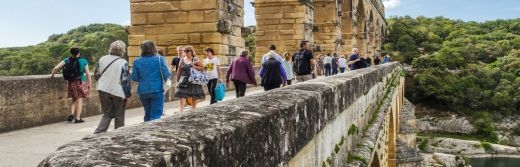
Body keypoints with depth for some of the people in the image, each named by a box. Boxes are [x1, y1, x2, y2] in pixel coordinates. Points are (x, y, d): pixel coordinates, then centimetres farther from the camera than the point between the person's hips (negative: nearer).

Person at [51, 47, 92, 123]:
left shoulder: (67, 61, 1)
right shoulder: (84, 61, -3)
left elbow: (56, 68, -3)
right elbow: (88, 74, -2)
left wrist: (52, 75, 14)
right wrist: (89, 84, 6)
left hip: (71, 82, 3)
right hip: (81, 82, -2)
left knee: (74, 100, 19)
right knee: (79, 100, 4)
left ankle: (72, 114, 2)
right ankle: (78, 118, 4)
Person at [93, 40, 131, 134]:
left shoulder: (102, 59, 4)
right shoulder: (123, 63, -11)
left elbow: (96, 73, 13)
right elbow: (126, 80, -12)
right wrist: (127, 94, -3)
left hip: (103, 90, 5)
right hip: (118, 92, -4)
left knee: (107, 114, 15)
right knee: (119, 116, 10)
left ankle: (98, 132, -1)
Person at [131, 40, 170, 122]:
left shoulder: (137, 61, 0)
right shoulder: (160, 59, -6)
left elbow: (134, 78, 2)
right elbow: (166, 75, -10)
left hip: (143, 91, 4)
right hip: (157, 90, -3)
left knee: (147, 114, 18)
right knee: (156, 115, -2)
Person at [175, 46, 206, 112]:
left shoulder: (195, 60, -2)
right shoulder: (182, 60, 7)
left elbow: (203, 68, -6)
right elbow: (179, 71, 11)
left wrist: (194, 67, -16)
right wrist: (178, 80, 11)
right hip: (184, 80, 1)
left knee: (194, 96, 8)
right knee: (182, 95, -11)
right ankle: (181, 110, -16)